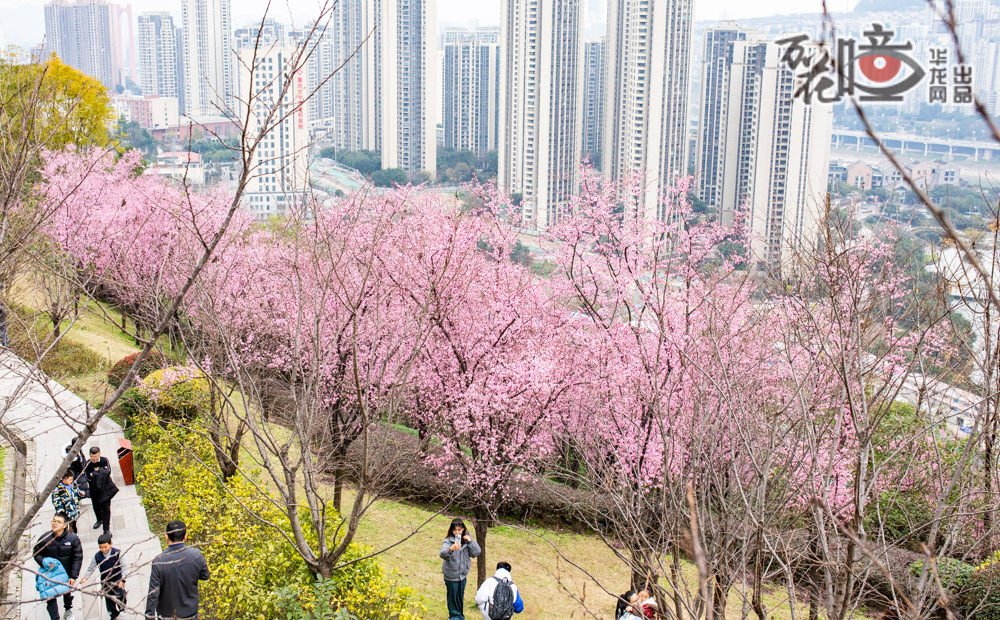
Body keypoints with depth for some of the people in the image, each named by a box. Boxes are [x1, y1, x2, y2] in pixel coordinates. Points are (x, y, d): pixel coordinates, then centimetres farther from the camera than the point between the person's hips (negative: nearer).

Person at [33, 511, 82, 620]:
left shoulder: (73, 538, -18)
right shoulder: (45, 538, -16)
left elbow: (78, 558, -11)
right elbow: (37, 553, -2)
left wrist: (73, 576, -14)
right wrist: (43, 562, -24)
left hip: (67, 572, 1)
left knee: (68, 593, 23)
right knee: (51, 596, -9)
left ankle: (68, 610, 51)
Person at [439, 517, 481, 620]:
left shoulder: (467, 539, -4)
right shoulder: (448, 541, -19)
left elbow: (476, 553, -6)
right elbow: (442, 554, -36)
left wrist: (470, 541, -20)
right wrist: (451, 549, -57)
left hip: (463, 573, 4)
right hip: (451, 574, -4)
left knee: (461, 595, 19)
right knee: (453, 595, 10)